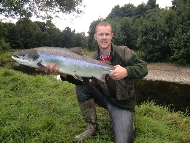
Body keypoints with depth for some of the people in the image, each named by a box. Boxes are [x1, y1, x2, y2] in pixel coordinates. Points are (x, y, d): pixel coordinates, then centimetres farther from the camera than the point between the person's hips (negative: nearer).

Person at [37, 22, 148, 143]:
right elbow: (82, 77, -18)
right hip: (104, 96, 4)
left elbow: (143, 67, -16)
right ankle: (92, 127, -2)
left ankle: (128, 121, 20)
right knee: (81, 85, -16)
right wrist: (62, 72, -38)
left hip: (123, 102, -3)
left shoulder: (124, 52, -9)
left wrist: (126, 71, -37)